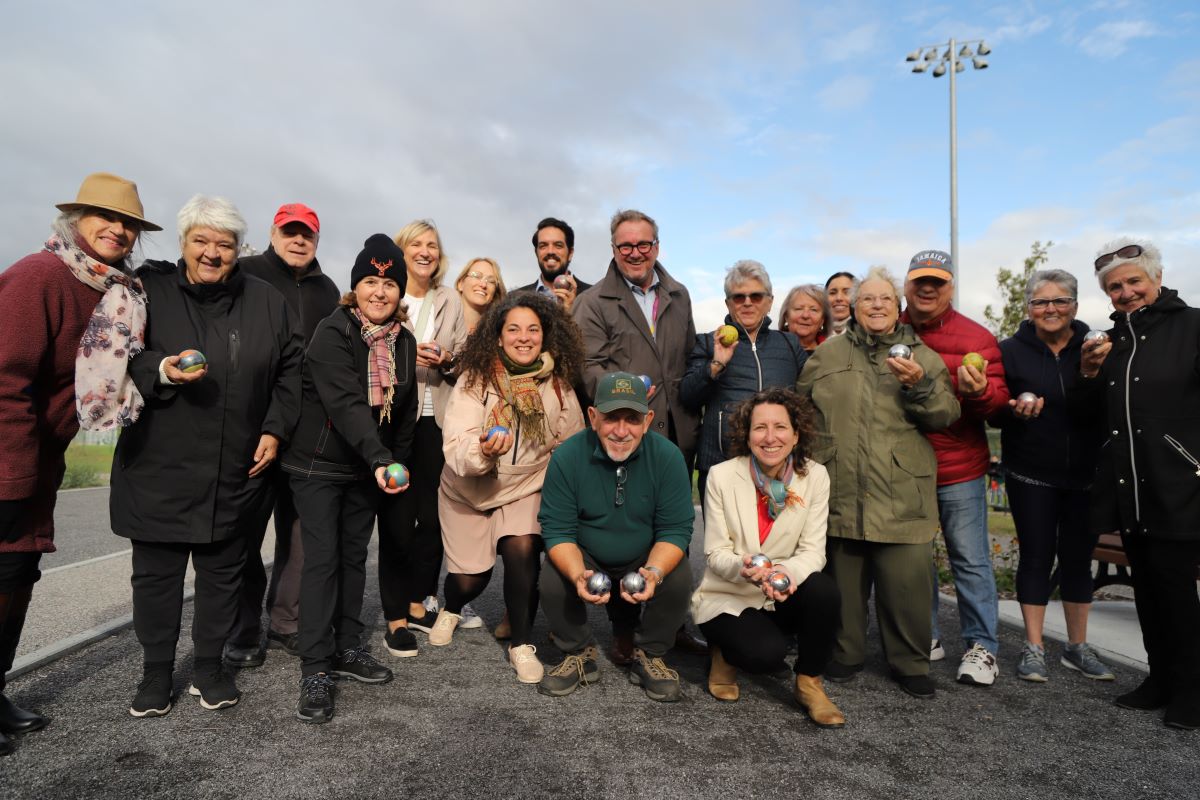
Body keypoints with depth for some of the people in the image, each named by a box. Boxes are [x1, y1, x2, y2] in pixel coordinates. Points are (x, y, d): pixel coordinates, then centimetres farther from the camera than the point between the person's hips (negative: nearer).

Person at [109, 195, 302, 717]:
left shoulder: (266, 302, 5)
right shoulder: (147, 288, 0)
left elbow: (291, 369, 9)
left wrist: (275, 429, 0)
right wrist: (162, 370, -22)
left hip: (235, 472, 2)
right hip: (159, 469, -1)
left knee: (223, 572, 12)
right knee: (156, 573, 9)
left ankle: (210, 665, 30)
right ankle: (156, 671, 28)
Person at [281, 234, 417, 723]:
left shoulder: (403, 342, 4)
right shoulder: (332, 334, -16)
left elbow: (405, 409, 10)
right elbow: (346, 403, -29)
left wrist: (397, 463, 8)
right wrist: (380, 460, -39)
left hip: (369, 468, 6)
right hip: (318, 464, -6)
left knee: (355, 555, 12)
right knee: (322, 558, -6)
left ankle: (347, 648, 24)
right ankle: (315, 669, 2)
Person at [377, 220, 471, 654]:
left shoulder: (451, 301, 12)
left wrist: (447, 359, -6)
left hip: (437, 419, 3)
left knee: (432, 516, 7)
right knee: (396, 517, -1)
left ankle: (419, 605, 23)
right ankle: (396, 616, 9)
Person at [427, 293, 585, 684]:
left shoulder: (558, 384, -12)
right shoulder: (475, 380, -18)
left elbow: (572, 446, 1)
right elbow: (455, 449, -27)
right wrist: (482, 451, -48)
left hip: (526, 488, 1)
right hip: (467, 491, 0)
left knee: (522, 549, -25)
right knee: (469, 576, 8)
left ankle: (521, 644, -2)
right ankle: (451, 610, 48)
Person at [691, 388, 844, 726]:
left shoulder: (815, 476, -8)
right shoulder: (722, 476, -13)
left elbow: (813, 551, -9)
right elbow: (715, 554, -11)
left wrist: (786, 571, -33)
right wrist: (745, 568, -35)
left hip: (783, 597, 3)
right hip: (727, 598, -2)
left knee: (824, 589, -29)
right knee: (768, 653, -29)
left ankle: (808, 683, -3)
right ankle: (726, 653, 9)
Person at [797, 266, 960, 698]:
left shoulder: (924, 357, 11)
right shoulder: (827, 355, 12)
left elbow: (946, 415, 3)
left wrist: (921, 386, -15)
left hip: (903, 497, 0)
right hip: (841, 494, 1)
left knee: (908, 582, -1)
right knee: (844, 578, 10)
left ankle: (910, 663, 20)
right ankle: (845, 655, 27)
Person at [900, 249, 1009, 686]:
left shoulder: (976, 337, -1)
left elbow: (999, 396, -4)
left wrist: (979, 391, -23)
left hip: (959, 469, -2)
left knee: (970, 559, 4)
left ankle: (982, 646, 17)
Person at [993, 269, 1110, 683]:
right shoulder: (1011, 350, -2)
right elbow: (994, 413, -3)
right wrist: (1016, 410, -24)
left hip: (1084, 474, 2)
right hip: (1031, 475, -2)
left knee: (1078, 557, 11)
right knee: (1036, 557, 3)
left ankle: (1078, 647, 25)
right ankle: (1033, 648, 14)